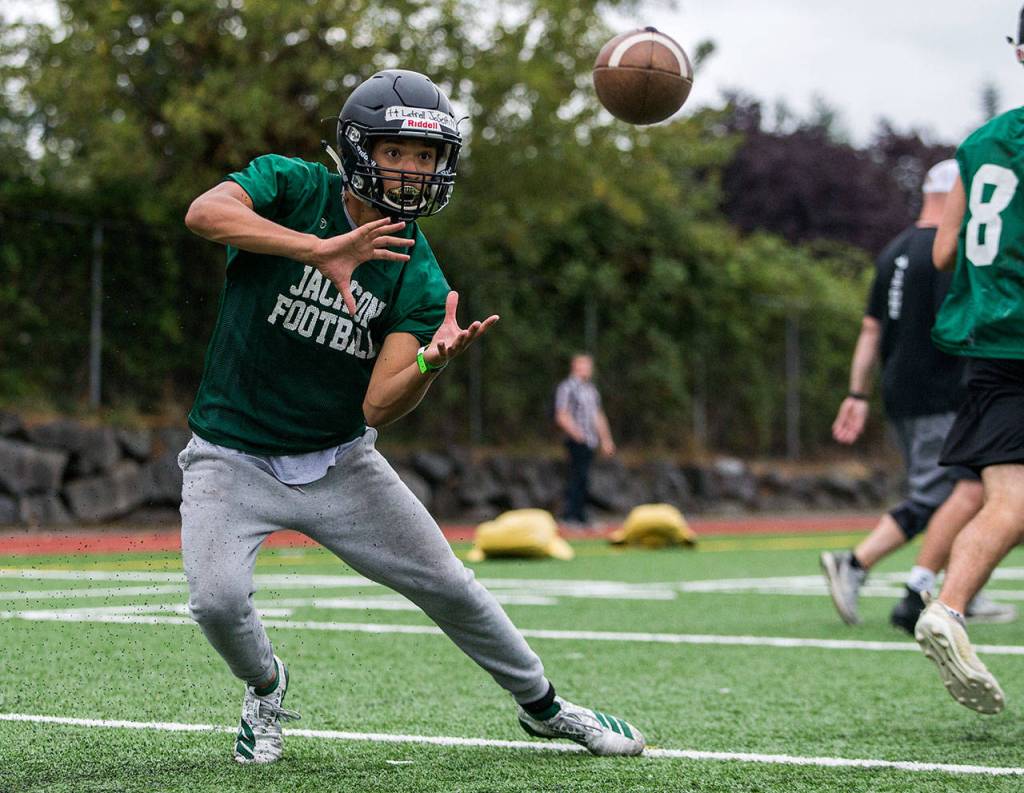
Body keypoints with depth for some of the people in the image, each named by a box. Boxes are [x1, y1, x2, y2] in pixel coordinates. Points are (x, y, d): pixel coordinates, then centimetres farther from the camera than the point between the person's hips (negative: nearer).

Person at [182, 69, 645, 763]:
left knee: (450, 588, 5)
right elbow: (205, 213, -33)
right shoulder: (293, 186, -11)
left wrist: (431, 364, -37)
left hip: (338, 462, 2)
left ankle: (542, 706, 31)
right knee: (219, 601, -24)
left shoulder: (419, 278, -8)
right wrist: (320, 249, -44)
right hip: (234, 460, -2)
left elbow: (379, 407, -16)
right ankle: (264, 686, 12)